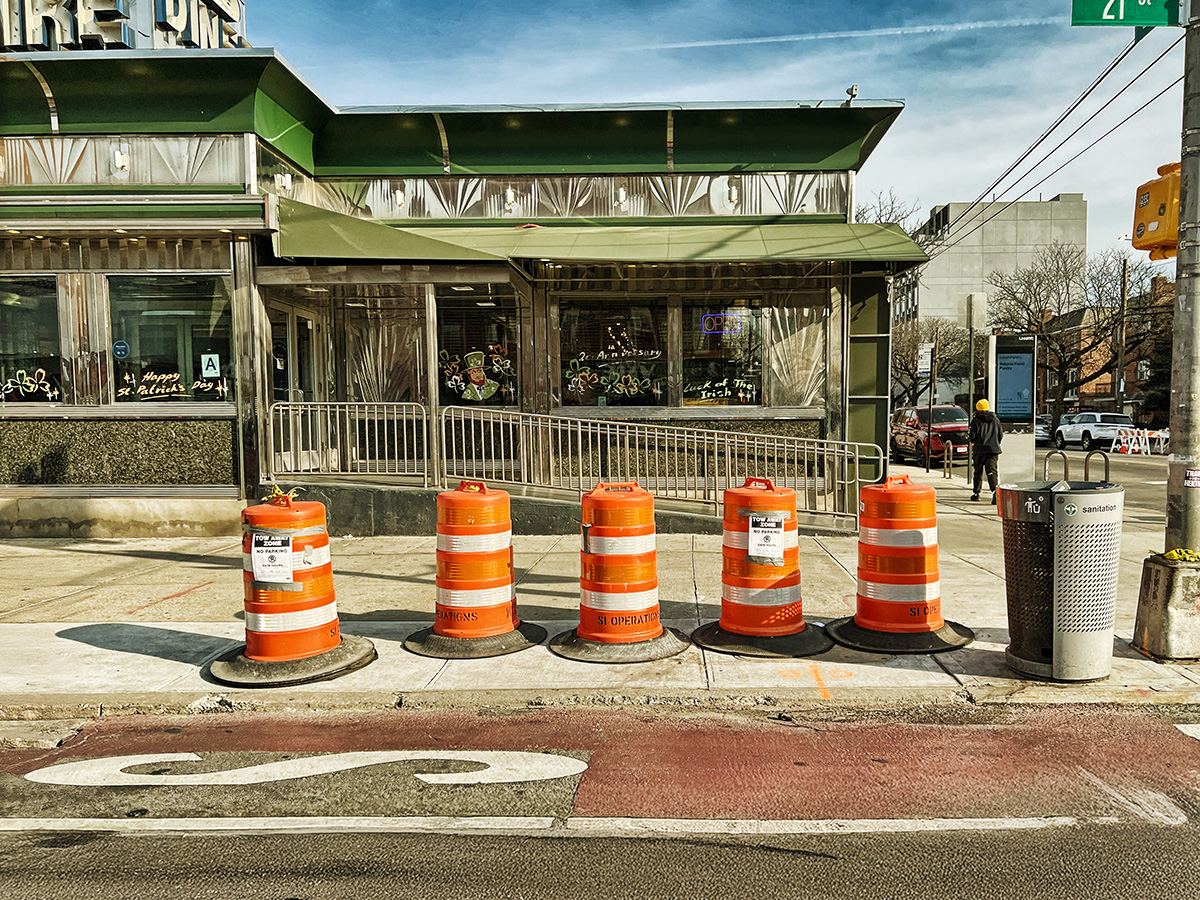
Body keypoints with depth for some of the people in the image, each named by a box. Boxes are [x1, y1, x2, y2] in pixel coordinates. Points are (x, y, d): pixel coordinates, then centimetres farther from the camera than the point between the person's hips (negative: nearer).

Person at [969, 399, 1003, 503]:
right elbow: (1000, 435, 12)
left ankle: (976, 493, 19)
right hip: (994, 449, 2)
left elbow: (973, 436, -6)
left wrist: (973, 441, 16)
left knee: (978, 471, 11)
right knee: (992, 471, -3)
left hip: (980, 450, -2)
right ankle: (994, 490, -25)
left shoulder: (976, 421, -3)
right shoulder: (995, 420, 9)